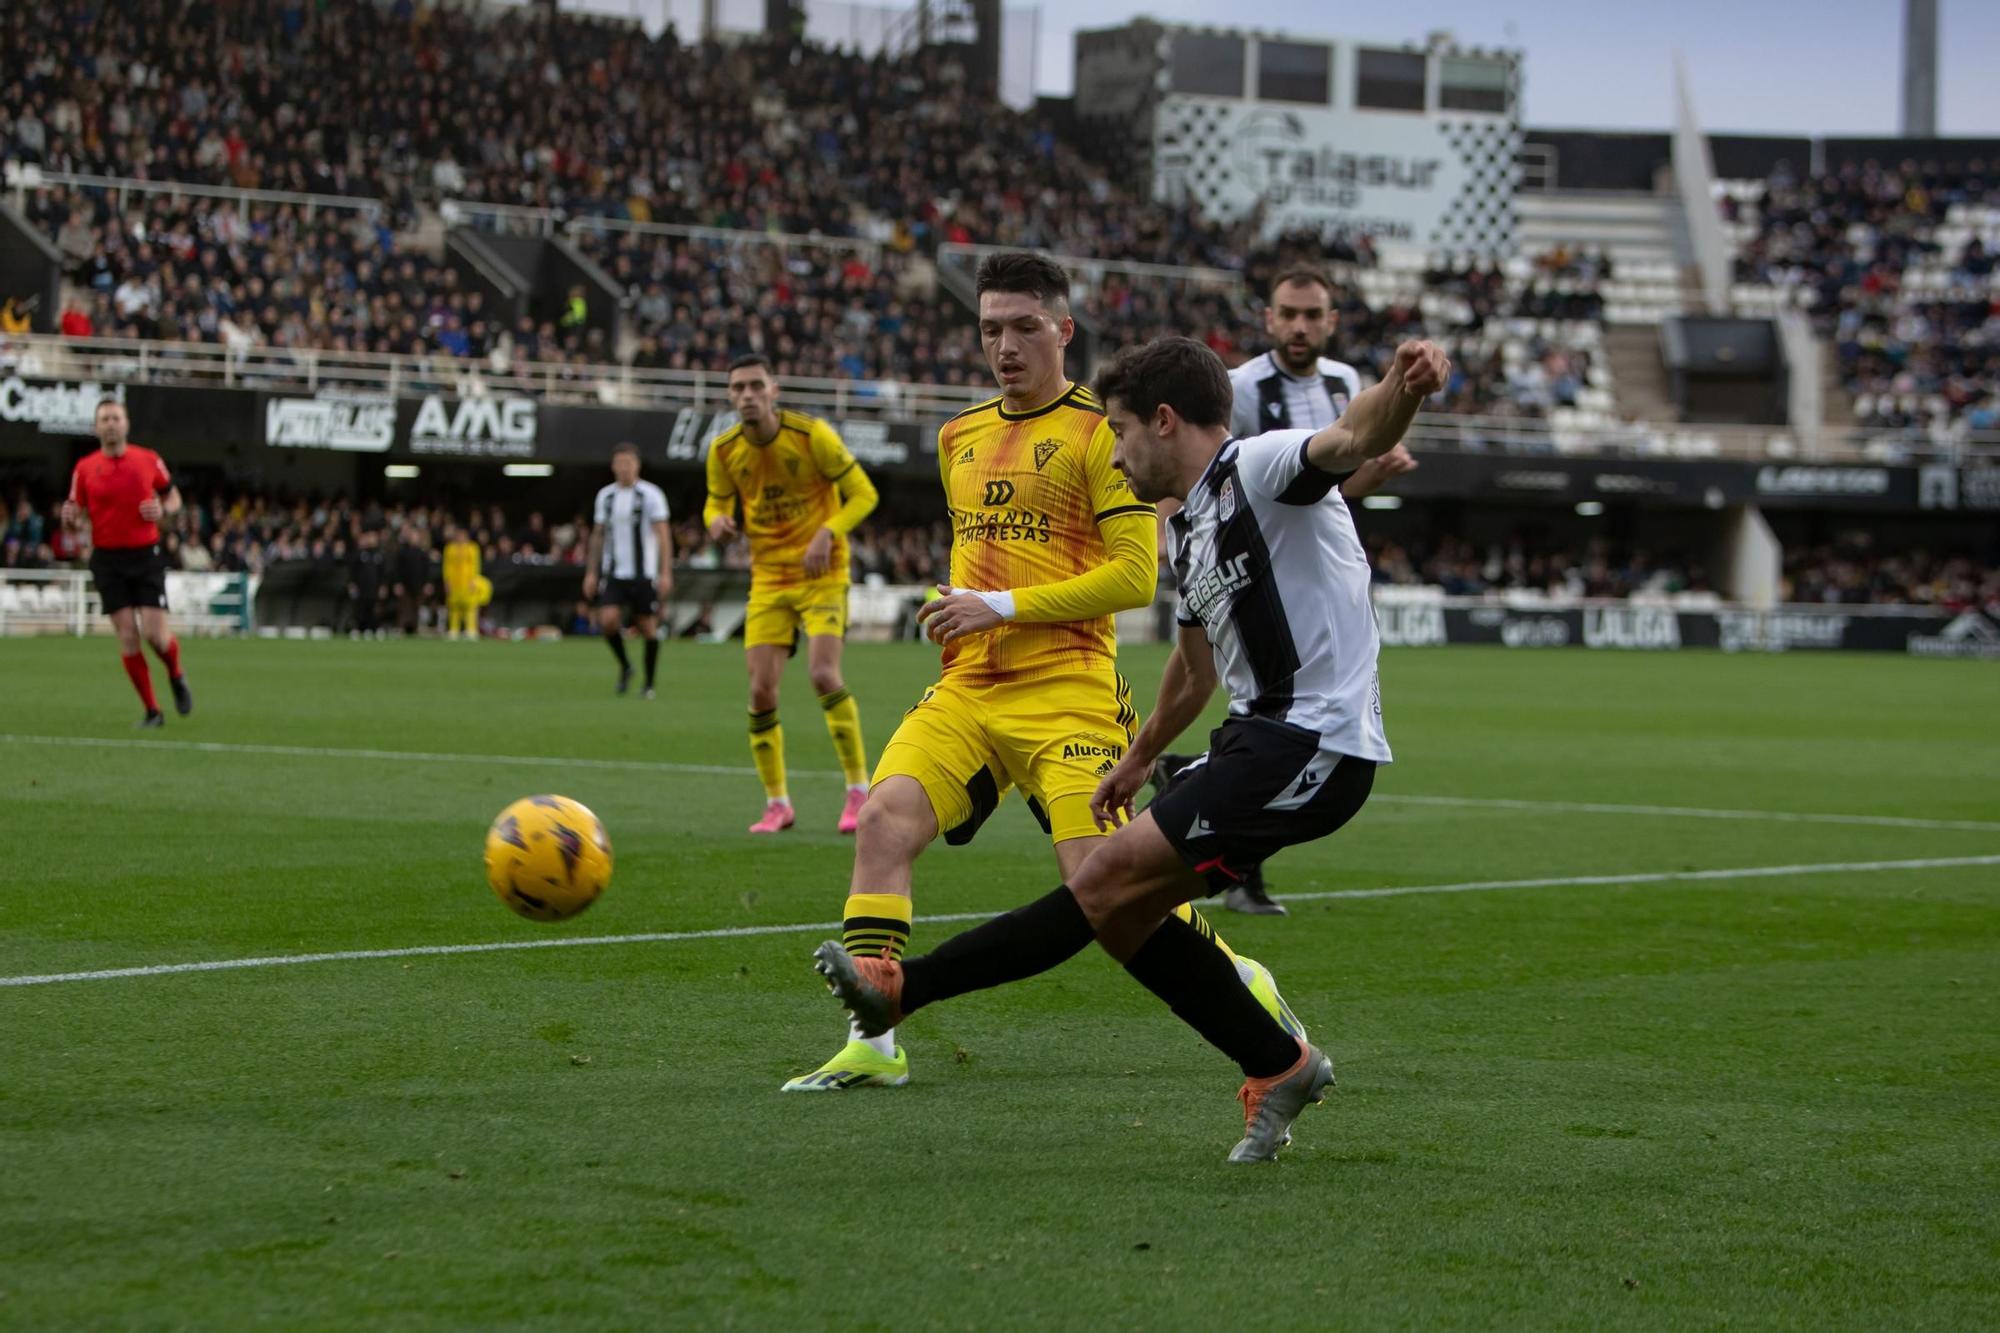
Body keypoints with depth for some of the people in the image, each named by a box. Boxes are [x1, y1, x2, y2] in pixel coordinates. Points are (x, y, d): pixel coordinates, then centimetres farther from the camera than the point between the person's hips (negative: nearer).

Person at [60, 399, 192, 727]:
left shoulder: (149, 460, 1)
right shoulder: (85, 468, 1)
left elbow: (173, 496, 14)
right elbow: (76, 520, 6)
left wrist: (163, 510, -9)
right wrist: (70, 519, -19)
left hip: (146, 555, -1)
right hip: (108, 560, 1)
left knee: (155, 633, -10)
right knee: (127, 636, -5)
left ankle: (176, 677, 24)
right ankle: (152, 711, 6)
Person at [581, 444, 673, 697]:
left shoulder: (651, 494, -3)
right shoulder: (605, 495, 9)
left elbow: (663, 535, -5)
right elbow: (598, 535, 17)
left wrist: (666, 572, -12)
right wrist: (591, 572, 13)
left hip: (643, 574, -3)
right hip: (613, 573, 3)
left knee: (648, 626, 0)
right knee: (608, 619, -15)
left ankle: (649, 684, 13)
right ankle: (624, 667, 10)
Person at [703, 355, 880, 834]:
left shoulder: (812, 435, -14)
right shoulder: (723, 450, -3)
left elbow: (863, 494, -8)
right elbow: (717, 505, 12)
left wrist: (828, 532, -24)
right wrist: (718, 521, -13)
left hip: (822, 574, -4)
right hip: (768, 577, 4)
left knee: (823, 673, -20)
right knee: (761, 690, -5)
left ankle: (859, 792, -7)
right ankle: (777, 803, 11)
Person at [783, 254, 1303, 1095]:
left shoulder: (1099, 432, -4)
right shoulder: (958, 438, 18)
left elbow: (1135, 575, -11)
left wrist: (1005, 606, -13)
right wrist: (957, 607, 15)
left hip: (1066, 694, -6)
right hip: (965, 690, 6)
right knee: (883, 821, -16)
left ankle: (1244, 986, 15)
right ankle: (872, 1045, -13)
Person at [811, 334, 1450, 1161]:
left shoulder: (1258, 468, -9)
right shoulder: (1190, 531, 19)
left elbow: (1354, 440, -31)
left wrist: (1401, 390, -53)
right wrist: (1139, 758, 45)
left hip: (1313, 745, -10)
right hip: (1263, 738, 10)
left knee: (1112, 879, -13)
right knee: (1123, 911, 5)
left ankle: (906, 990, -12)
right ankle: (1279, 1067, 14)